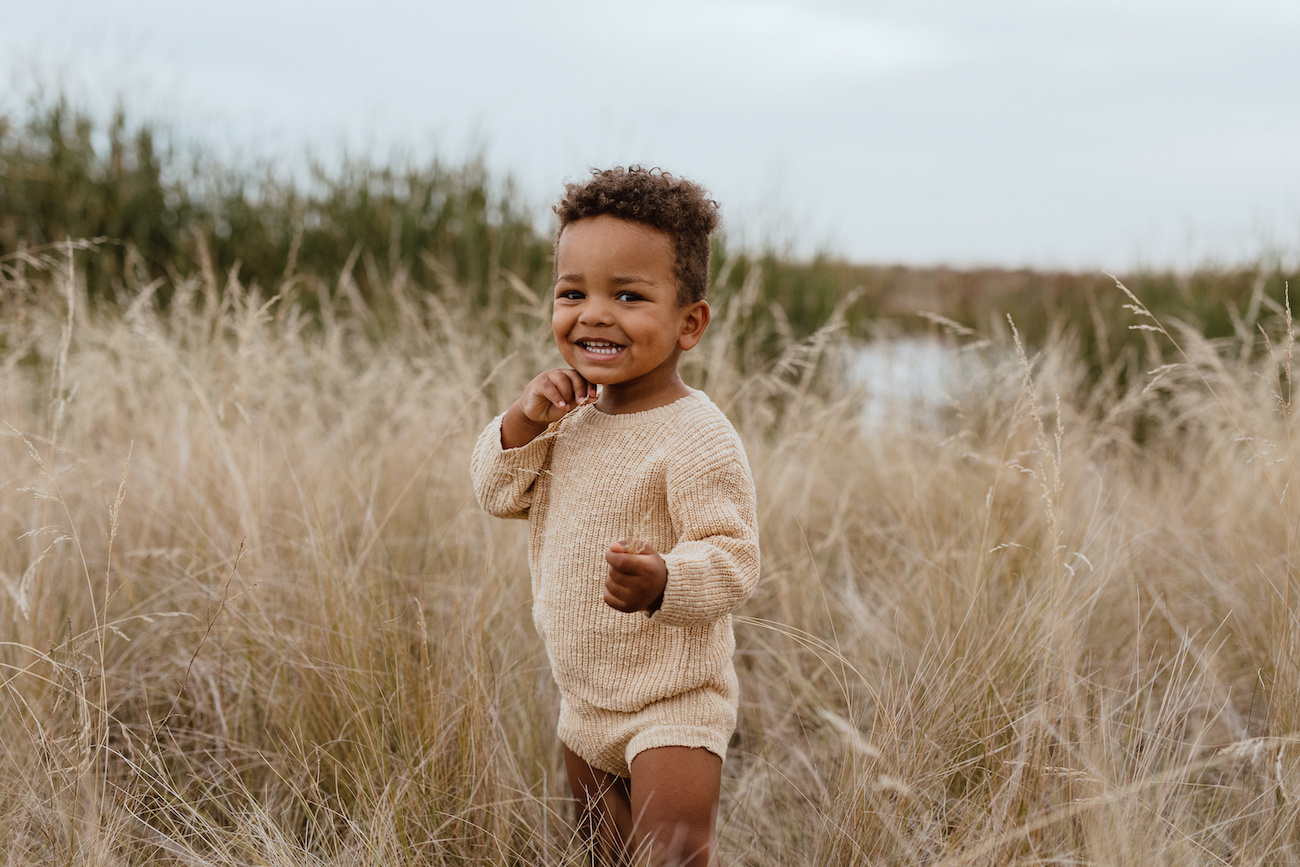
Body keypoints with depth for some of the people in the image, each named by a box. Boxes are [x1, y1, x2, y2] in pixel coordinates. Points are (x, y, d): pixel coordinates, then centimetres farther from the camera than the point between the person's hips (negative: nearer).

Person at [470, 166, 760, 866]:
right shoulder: (574, 414, 1)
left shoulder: (696, 437, -23)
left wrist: (664, 583, -45)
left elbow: (734, 558, -25)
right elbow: (499, 493, 6)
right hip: (583, 702, 8)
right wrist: (523, 422, -13)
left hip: (673, 704, -8)